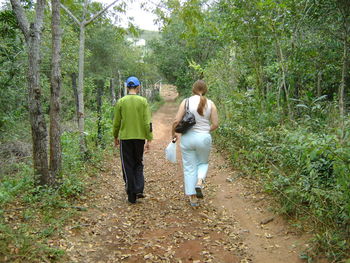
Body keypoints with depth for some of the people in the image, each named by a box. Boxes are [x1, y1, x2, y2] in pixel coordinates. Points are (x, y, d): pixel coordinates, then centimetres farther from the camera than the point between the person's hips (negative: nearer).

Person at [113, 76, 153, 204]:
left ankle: (131, 196, 10)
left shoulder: (121, 102, -2)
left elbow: (116, 122, 3)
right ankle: (139, 190, 4)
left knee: (128, 166, 7)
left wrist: (115, 137, 16)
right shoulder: (143, 101, -3)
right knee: (138, 164, 18)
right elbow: (148, 122, -7)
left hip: (125, 138, -1)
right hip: (140, 137, 1)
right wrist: (149, 139, -2)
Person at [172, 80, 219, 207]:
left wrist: (173, 133, 8)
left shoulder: (186, 102, -5)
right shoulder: (210, 104, -2)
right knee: (203, 163, 24)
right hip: (204, 139, 0)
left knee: (189, 168, 11)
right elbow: (215, 124, -2)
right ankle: (199, 182, -4)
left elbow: (176, 121, -9)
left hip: (187, 138, 0)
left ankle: (192, 198, 15)